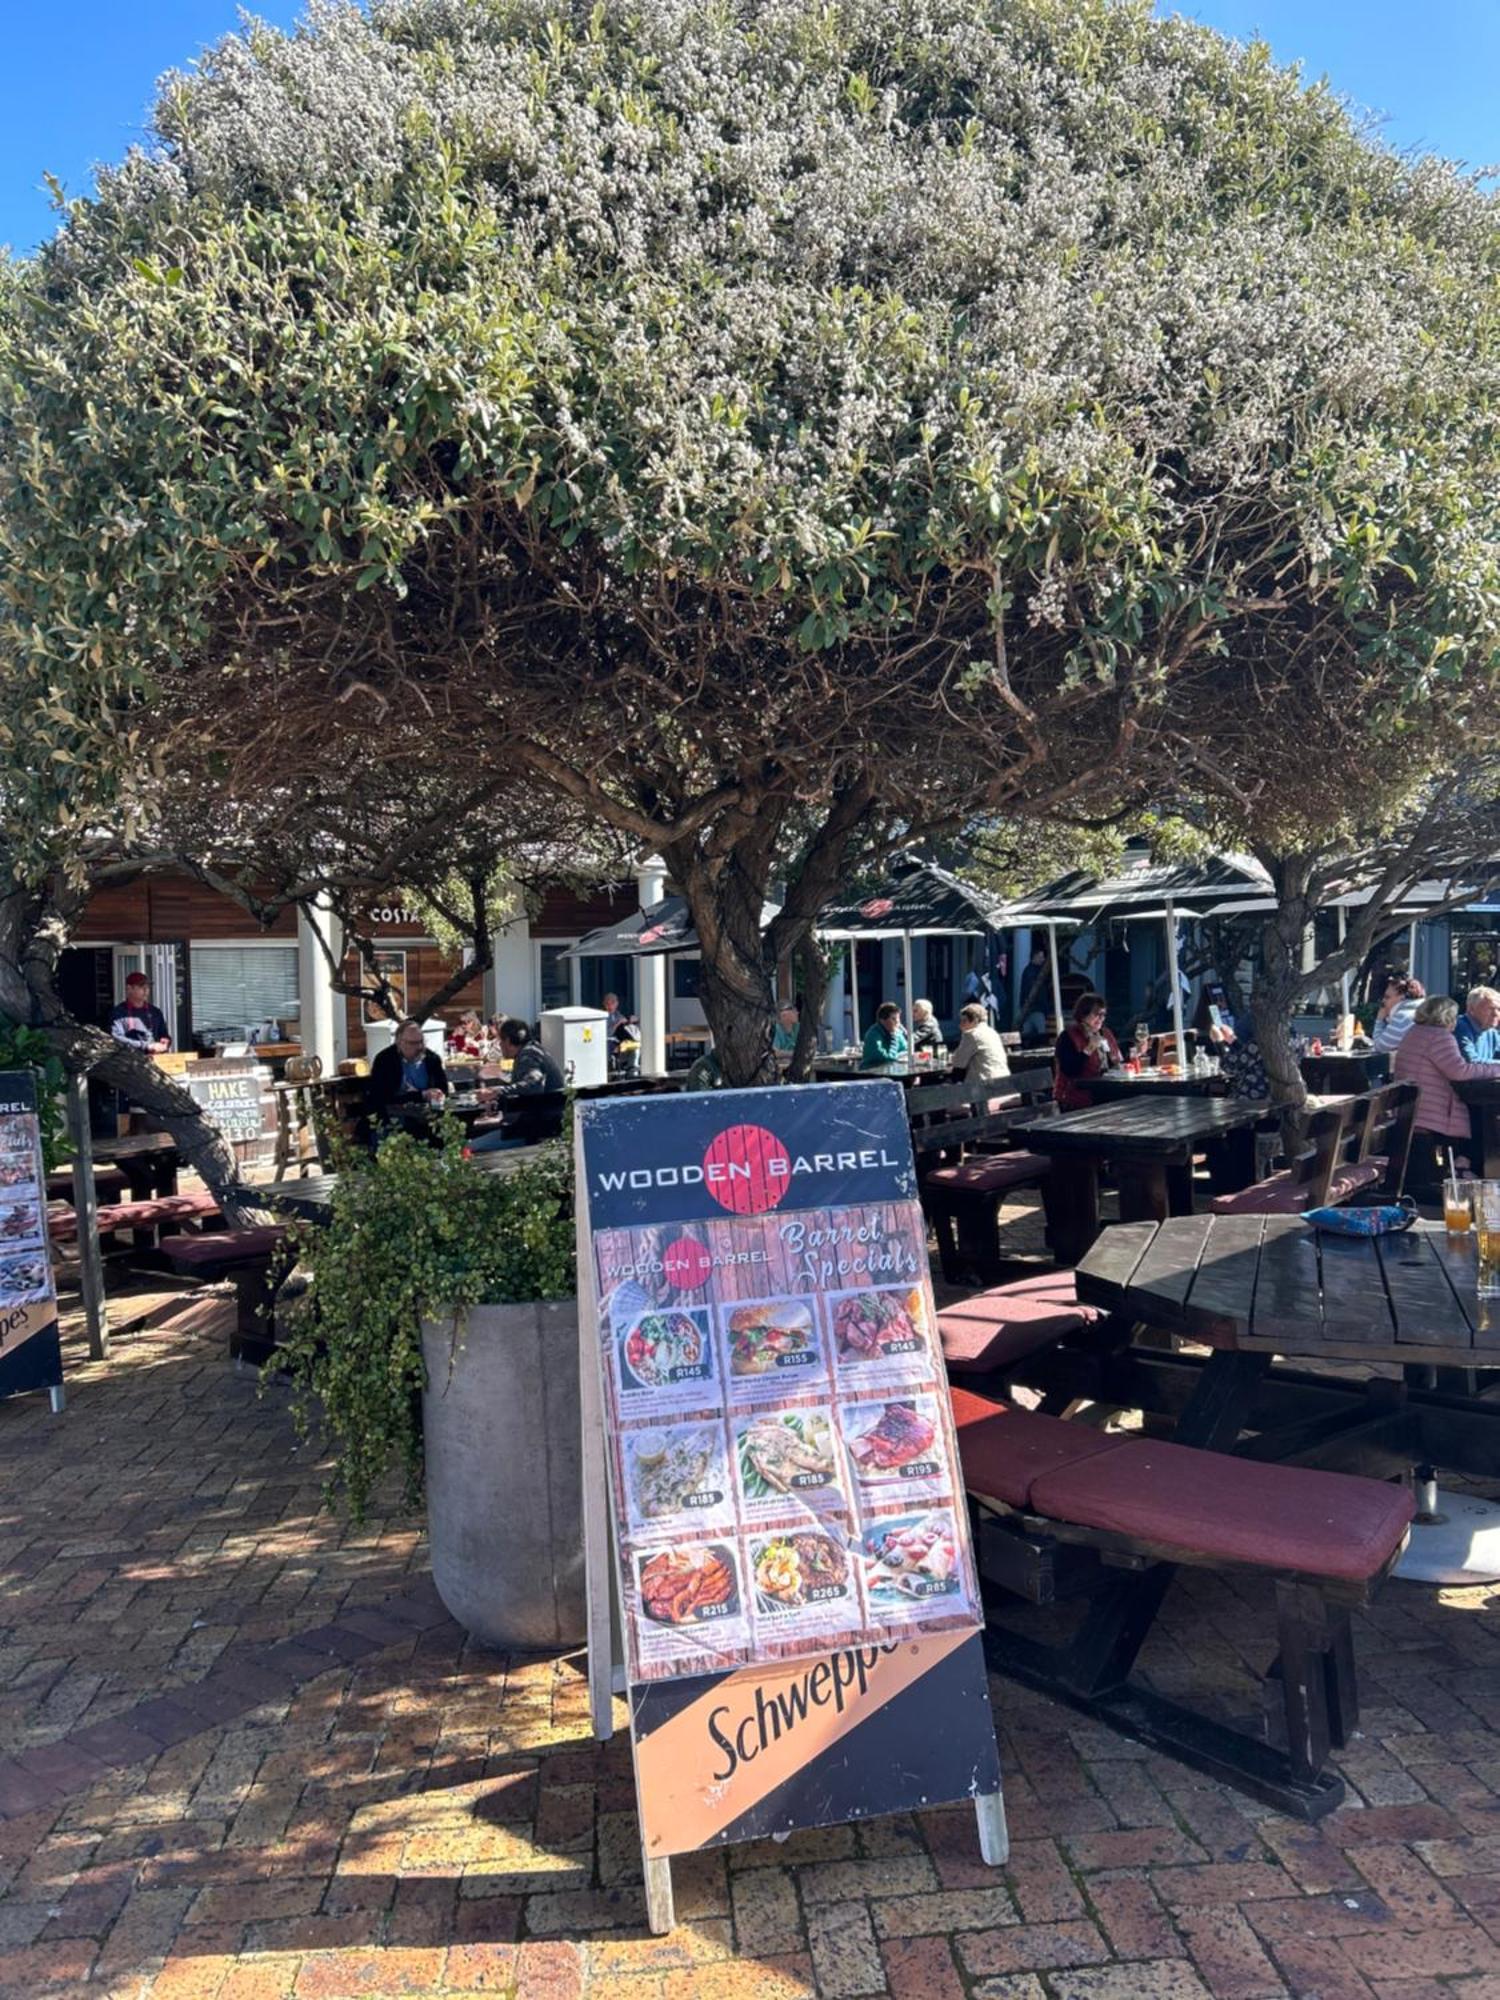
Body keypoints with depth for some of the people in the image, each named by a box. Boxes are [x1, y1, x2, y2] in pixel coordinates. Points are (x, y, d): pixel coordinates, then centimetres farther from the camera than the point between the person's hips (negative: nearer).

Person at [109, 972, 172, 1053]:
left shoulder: (155, 1012, 17)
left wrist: (165, 1042, 3)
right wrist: (147, 1046, -14)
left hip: (157, 1057, 4)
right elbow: (117, 1039, -11)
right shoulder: (119, 1012, 0)